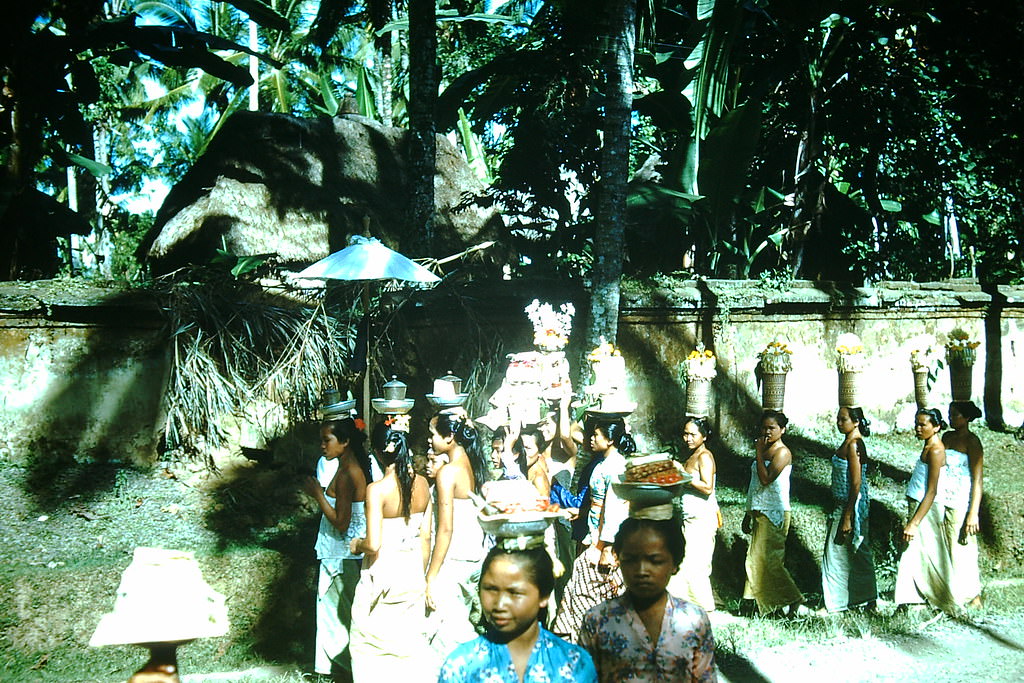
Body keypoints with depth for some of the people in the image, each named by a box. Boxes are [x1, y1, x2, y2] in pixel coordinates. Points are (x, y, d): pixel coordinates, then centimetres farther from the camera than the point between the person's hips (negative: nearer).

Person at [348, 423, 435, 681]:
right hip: (413, 571, 5)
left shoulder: (377, 490, -19)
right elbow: (426, 536, 5)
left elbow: (373, 544, -23)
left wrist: (357, 544, -1)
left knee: (372, 645, 10)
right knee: (412, 640, 16)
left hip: (382, 574, -5)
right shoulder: (422, 484, -2)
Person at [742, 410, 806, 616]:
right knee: (756, 559, 8)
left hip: (774, 514, -9)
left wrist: (758, 453, -16)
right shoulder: (764, 450, 16)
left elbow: (766, 478, -23)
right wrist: (749, 514, 20)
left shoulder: (782, 452, -11)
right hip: (760, 513, 9)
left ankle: (794, 604, -4)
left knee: (766, 560, -11)